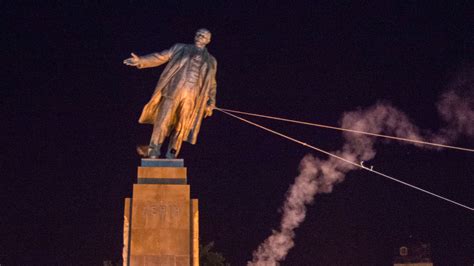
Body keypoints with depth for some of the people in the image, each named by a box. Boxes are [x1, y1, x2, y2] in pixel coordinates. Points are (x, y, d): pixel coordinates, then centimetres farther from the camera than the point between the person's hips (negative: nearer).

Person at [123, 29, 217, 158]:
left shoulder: (211, 61, 20)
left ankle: (171, 155, 4)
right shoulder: (180, 48, 15)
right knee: (163, 118, -14)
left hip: (192, 95, 2)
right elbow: (160, 57, 9)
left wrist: (210, 104, 11)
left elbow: (211, 85, 20)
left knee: (182, 126, -1)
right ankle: (154, 150, -11)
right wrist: (141, 61, -4)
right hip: (173, 89, -2)